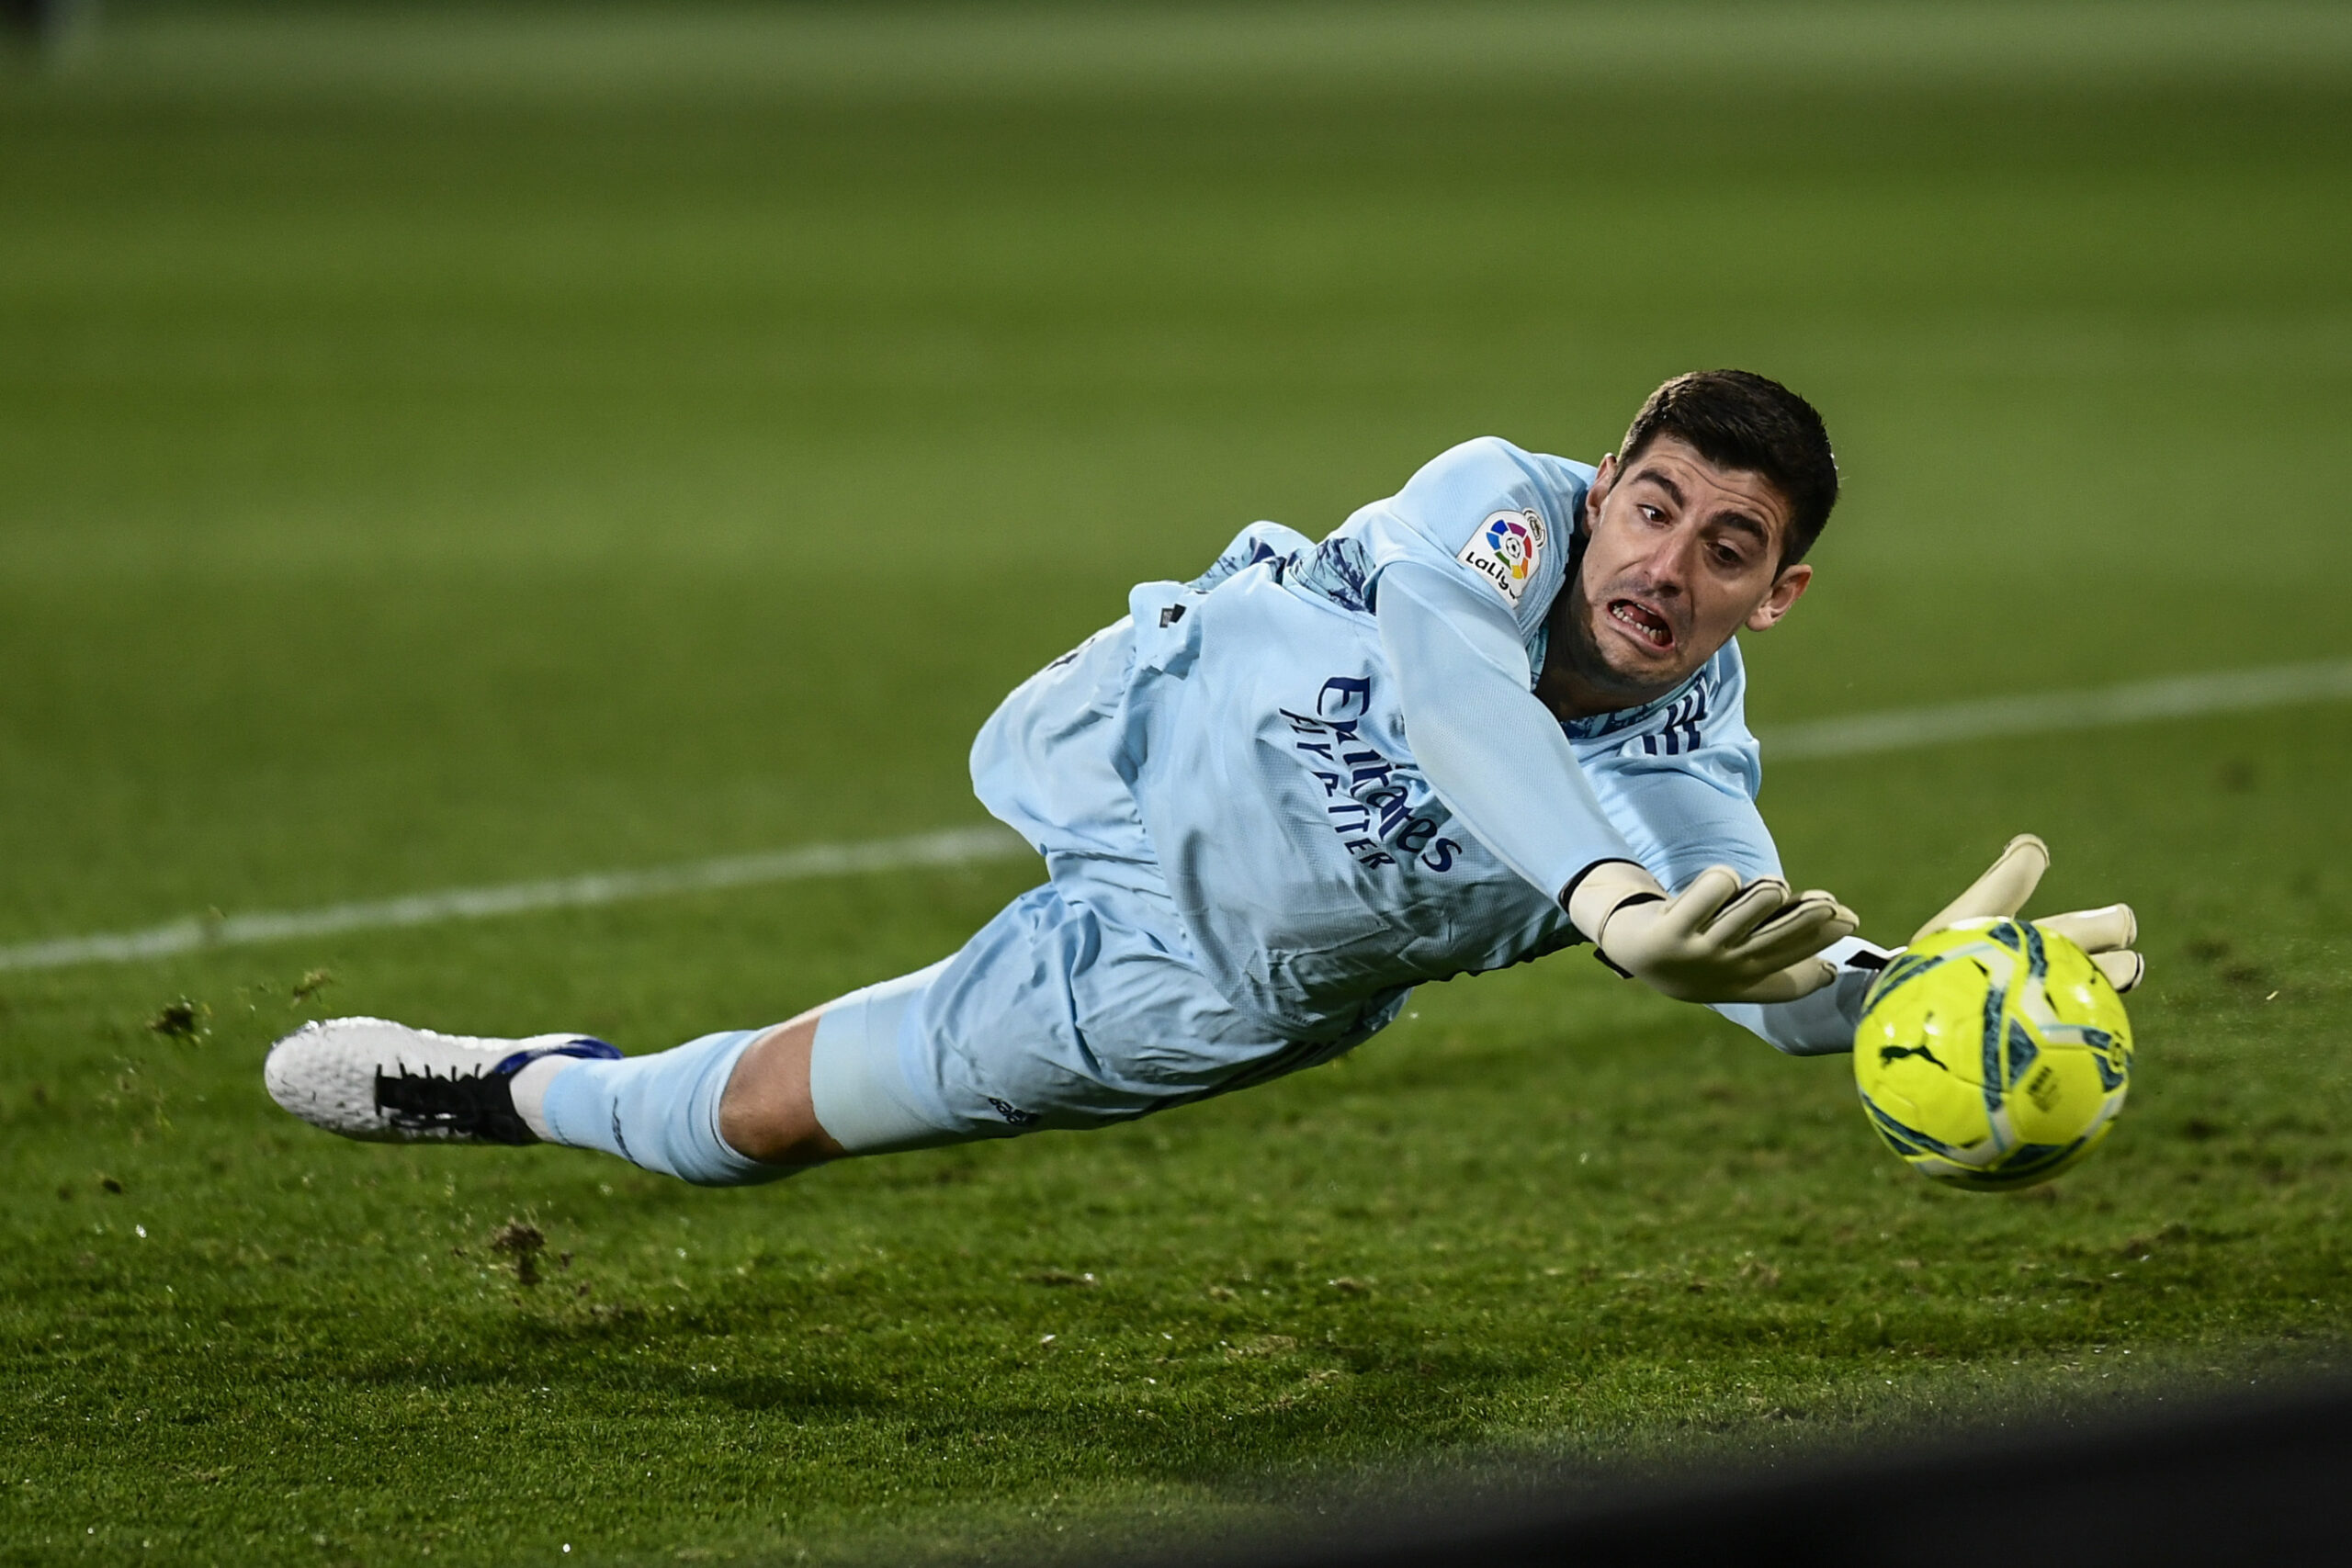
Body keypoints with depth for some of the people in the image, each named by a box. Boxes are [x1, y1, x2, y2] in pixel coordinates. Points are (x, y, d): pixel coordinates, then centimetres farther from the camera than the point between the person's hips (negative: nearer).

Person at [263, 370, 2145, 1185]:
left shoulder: (1692, 776, -30)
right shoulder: (1502, 504, -35)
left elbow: (1782, 980, -44)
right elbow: (1446, 669, -54)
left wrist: (1906, 971, -67)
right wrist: (1605, 896, -70)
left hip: (1178, 980, 0)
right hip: (1124, 749, 0)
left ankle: (528, 1092, 40)